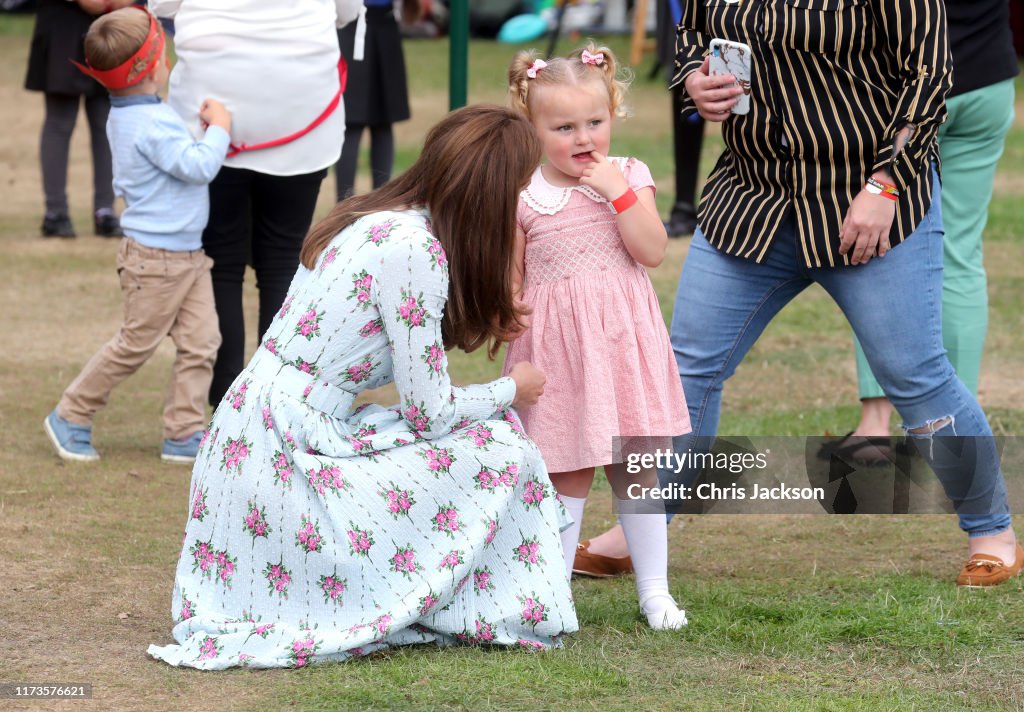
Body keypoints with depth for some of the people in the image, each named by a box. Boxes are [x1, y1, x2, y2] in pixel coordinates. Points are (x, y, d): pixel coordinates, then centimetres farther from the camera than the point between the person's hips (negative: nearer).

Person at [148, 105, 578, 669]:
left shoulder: (372, 217, 8)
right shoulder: (414, 249, -18)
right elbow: (430, 409, -12)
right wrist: (512, 391, 6)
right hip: (289, 457, -9)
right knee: (498, 449, -4)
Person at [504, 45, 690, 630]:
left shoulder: (629, 178, 1)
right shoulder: (523, 197, -3)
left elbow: (653, 251, -10)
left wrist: (619, 192, -16)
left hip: (622, 340, 2)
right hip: (557, 348, -2)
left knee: (634, 469, 9)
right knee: (568, 473, 1)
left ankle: (655, 588, 18)